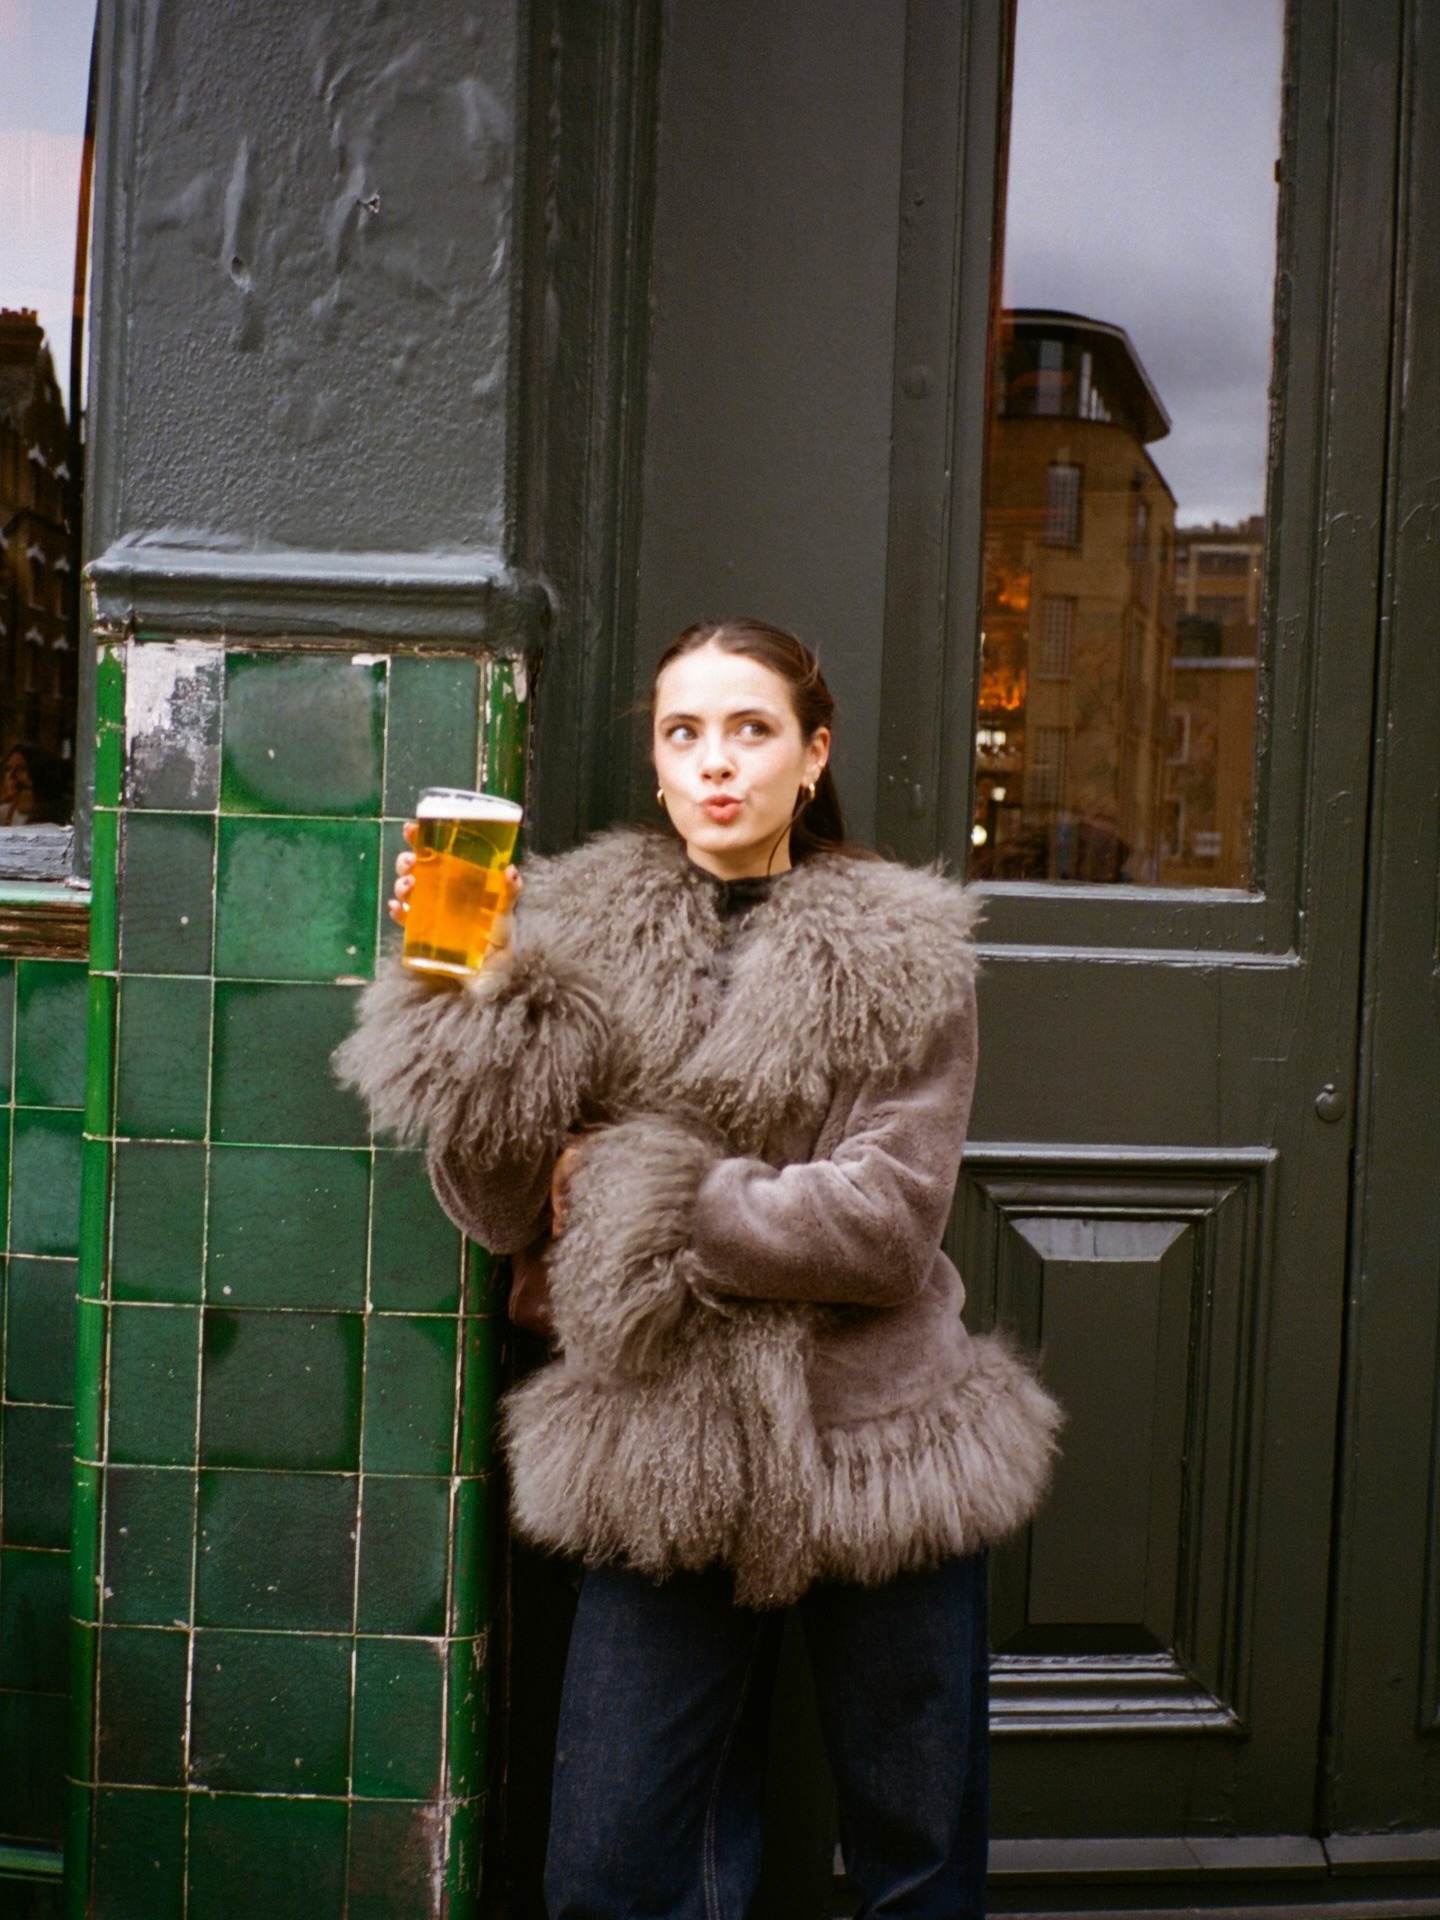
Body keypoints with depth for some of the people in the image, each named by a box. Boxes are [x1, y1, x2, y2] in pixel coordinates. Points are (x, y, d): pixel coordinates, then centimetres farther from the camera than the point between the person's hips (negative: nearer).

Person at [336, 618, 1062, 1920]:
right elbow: (506, 1205, -5)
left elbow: (886, 1224, -14)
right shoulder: (584, 934, 1)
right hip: (668, 1467, 2)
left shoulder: (902, 951, -5)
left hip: (878, 1454, -1)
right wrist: (460, 993, -16)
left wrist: (644, 1200, -12)